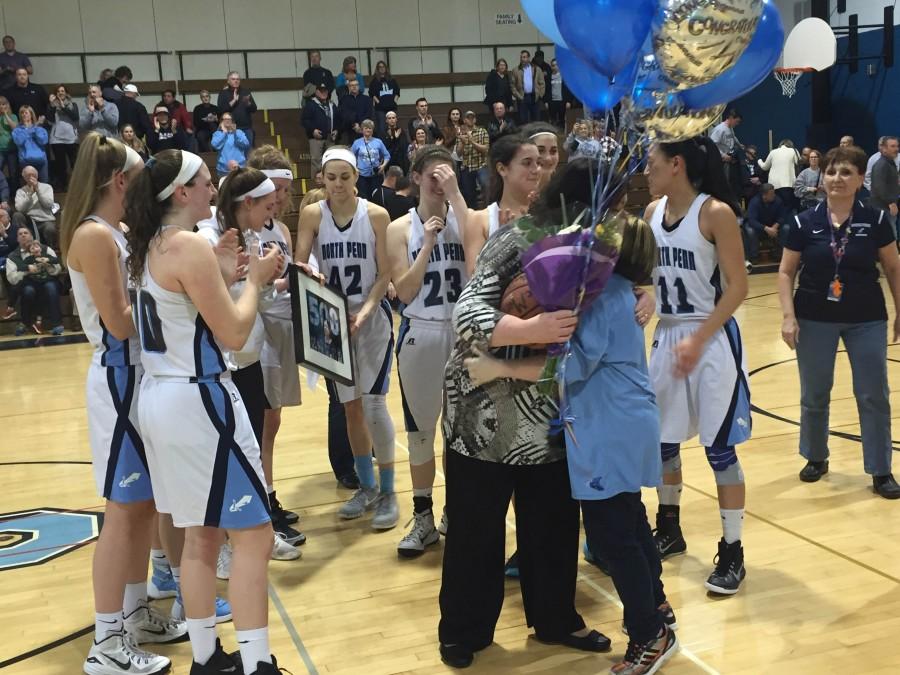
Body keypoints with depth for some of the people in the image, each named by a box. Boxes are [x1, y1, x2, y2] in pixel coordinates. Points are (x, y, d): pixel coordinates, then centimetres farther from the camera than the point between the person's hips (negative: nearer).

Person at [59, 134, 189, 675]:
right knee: (124, 509, -3)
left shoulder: (116, 234, 13)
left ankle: (136, 614, 28)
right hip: (120, 376, -9)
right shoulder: (94, 236, -15)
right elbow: (120, 322, -18)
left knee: (145, 503, 15)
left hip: (141, 373, 9)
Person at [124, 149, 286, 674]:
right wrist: (254, 280, -2)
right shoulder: (190, 245, -16)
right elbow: (233, 334, -15)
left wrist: (222, 278, 11)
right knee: (253, 535, -4)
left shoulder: (152, 246, 11)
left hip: (161, 397, 10)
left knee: (201, 536, 15)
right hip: (198, 400, -10)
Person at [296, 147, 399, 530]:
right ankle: (366, 487, 25)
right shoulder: (312, 216, -2)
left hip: (372, 318, -3)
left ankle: (388, 492, 5)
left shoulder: (376, 215, -7)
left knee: (372, 402, -9)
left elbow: (385, 274, -7)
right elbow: (298, 265, -6)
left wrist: (365, 311, -20)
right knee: (349, 406, 10)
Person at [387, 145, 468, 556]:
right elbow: (404, 292, -8)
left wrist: (456, 197, -20)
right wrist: (427, 244, -15)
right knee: (420, 429, 10)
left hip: (463, 332, 0)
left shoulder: (465, 217, -1)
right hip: (420, 335, 1)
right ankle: (424, 518, 23)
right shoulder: (401, 228, -1)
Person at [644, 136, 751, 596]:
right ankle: (669, 530, 34)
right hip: (666, 336, 7)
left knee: (719, 448, -1)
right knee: (662, 439, 14)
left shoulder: (716, 212, -15)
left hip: (712, 339, -6)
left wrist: (699, 339, -22)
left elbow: (738, 287, -16)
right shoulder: (653, 212, 4)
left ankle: (732, 553, 12)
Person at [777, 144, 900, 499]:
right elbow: (786, 272, -1)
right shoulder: (804, 223, -6)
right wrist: (789, 316, -10)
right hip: (815, 319, 0)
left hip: (866, 320, 0)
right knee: (814, 395, 11)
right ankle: (816, 458, 31)